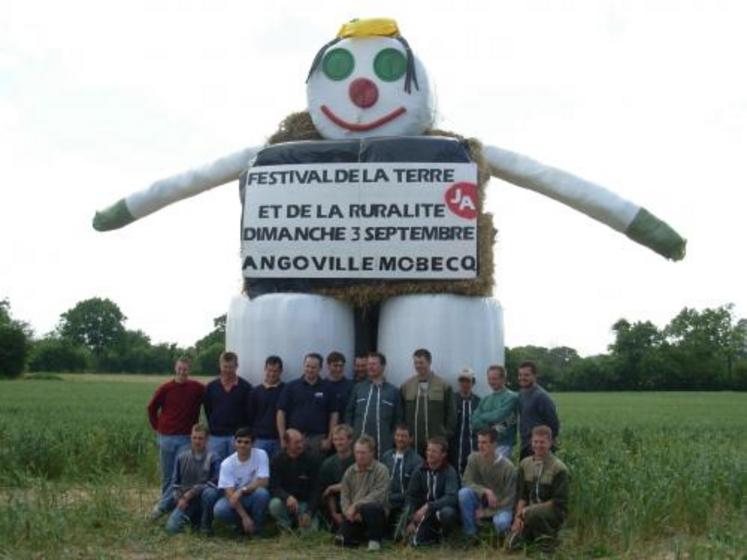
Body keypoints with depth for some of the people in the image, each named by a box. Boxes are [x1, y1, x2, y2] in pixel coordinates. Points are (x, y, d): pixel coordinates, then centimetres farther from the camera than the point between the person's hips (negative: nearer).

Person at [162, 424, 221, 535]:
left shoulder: (212, 459, -8)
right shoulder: (182, 458, 3)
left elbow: (214, 483, -16)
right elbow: (175, 482, 9)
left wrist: (192, 492, -19)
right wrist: (179, 499, -7)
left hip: (202, 498, -3)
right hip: (184, 500, 3)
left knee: (210, 493, -37)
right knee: (171, 527, -19)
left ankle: (206, 526, -13)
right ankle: (192, 519, 15)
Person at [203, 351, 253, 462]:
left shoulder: (245, 387, -1)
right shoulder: (211, 387, 6)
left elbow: (249, 412, -1)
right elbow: (207, 410, 12)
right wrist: (213, 427, 7)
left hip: (237, 435, -2)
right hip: (216, 436, 2)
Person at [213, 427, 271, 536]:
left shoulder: (261, 454, -12)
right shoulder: (227, 463, -12)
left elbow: (263, 482, -18)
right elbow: (230, 493, -18)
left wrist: (242, 490, -29)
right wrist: (244, 517, -26)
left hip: (254, 497, 0)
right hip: (235, 499, 0)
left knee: (262, 492, -34)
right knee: (219, 510, -30)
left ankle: (256, 526, -8)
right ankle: (242, 523, 2)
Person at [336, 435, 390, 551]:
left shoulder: (381, 470, -8)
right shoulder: (349, 472, 8)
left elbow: (377, 495, -18)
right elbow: (344, 497, 5)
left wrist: (356, 506, -23)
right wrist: (349, 511, -15)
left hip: (376, 514, -4)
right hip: (353, 516, 5)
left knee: (369, 508, -39)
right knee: (341, 540, -14)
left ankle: (375, 539, -14)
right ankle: (364, 535, 17)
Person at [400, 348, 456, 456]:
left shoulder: (443, 386, 2)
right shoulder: (406, 386, 8)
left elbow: (451, 413, 4)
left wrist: (447, 434, 0)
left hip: (436, 442, -2)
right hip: (412, 442, 2)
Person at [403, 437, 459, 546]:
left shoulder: (449, 472, -15)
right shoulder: (420, 471, -2)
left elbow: (451, 498, -28)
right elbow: (411, 497, -2)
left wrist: (428, 507, -36)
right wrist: (411, 521, -13)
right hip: (426, 514, 3)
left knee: (447, 512, -38)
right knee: (416, 541, -21)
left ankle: (444, 535, -5)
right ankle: (435, 535, 14)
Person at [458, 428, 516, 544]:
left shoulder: (508, 467, -18)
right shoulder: (474, 458, -11)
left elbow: (509, 499, -14)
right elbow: (466, 482, -12)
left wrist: (486, 512, -18)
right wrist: (485, 491, -29)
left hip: (501, 506, -3)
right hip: (481, 501, 3)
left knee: (501, 523, -36)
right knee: (464, 493, -28)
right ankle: (470, 534, -15)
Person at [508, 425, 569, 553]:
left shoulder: (559, 468, -10)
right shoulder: (525, 464, 6)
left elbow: (559, 502, -13)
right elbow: (521, 495, 7)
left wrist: (528, 510, -17)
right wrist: (518, 516, -11)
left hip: (553, 513, -4)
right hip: (530, 511, 4)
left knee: (531, 513, -36)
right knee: (514, 543, -16)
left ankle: (548, 538, -9)